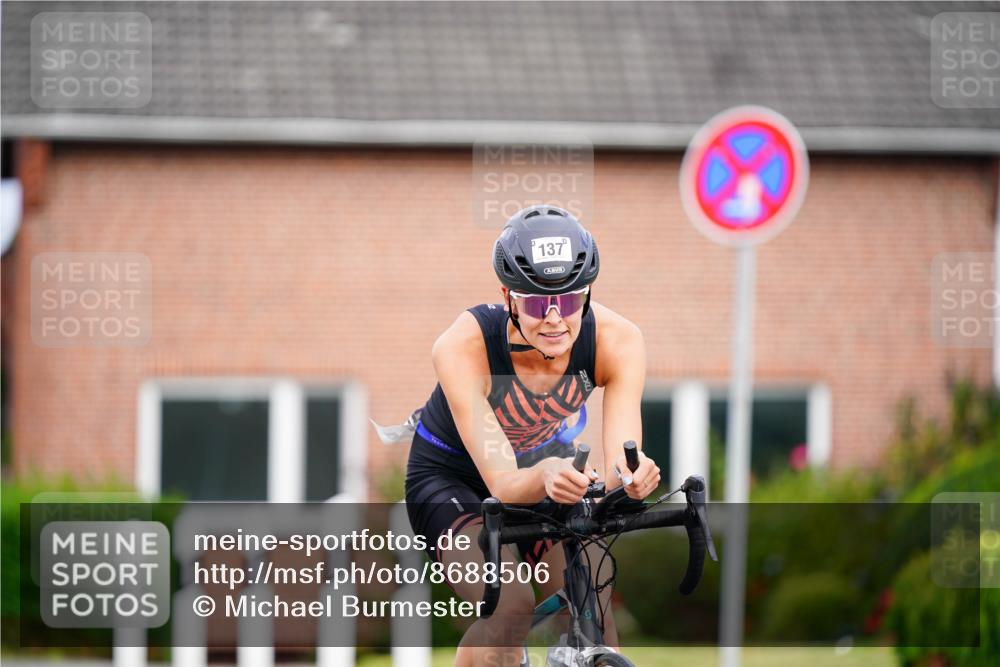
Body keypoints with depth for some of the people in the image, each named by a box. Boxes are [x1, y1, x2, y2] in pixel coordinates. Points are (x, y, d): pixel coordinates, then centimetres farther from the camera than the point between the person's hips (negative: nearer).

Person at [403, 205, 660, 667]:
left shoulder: (617, 340, -27)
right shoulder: (462, 347, -34)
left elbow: (618, 466, -33)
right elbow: (503, 482, -38)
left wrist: (631, 476, -58)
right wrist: (545, 476, -61)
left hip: (548, 459, 3)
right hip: (452, 478, -3)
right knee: (510, 607, -29)